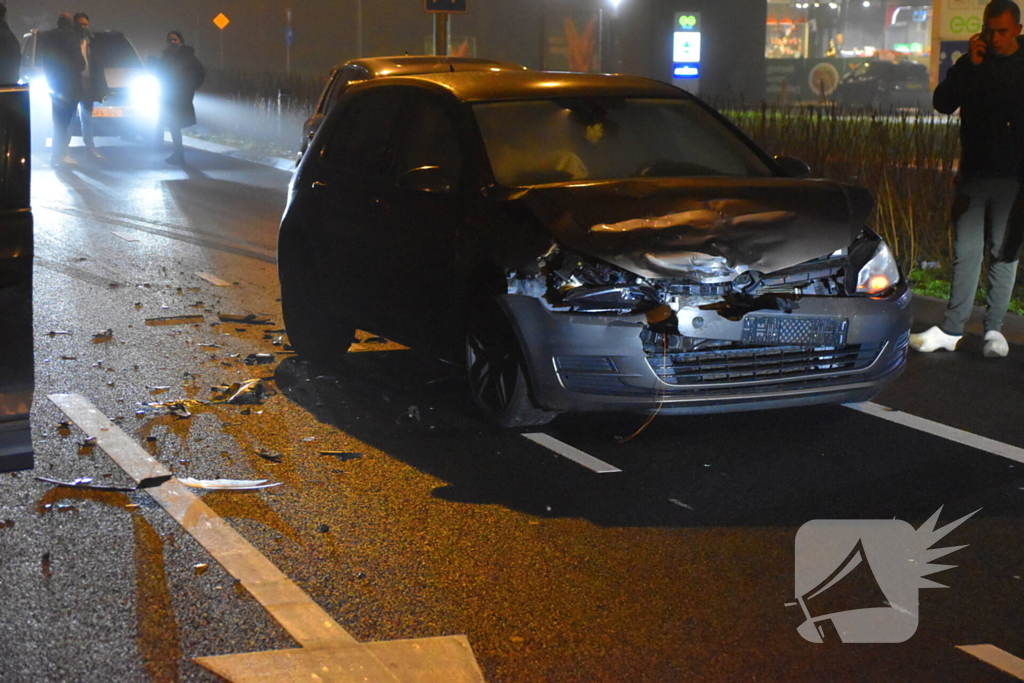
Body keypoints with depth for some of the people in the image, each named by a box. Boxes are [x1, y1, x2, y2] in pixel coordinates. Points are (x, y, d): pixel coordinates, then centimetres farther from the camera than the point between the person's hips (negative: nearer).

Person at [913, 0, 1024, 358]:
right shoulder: (970, 63, 8)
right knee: (966, 252, 1)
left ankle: (994, 328, 12)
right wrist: (971, 66, -11)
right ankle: (951, 330, 3)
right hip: (973, 173, 2)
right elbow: (942, 102, -2)